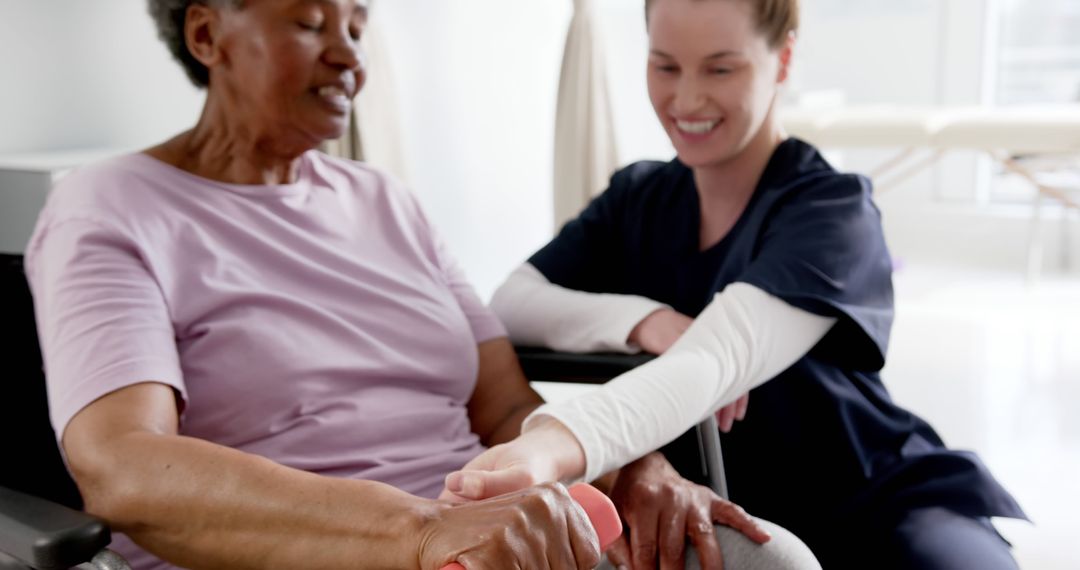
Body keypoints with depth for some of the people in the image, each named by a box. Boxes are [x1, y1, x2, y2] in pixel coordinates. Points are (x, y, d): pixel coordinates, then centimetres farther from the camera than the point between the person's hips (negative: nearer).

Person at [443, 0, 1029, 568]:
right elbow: (508, 305, -8)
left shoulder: (832, 210, -14)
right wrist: (646, 321, -26)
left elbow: (714, 363, -32)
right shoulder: (636, 197, 3)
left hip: (874, 503, -4)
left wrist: (558, 445, -50)